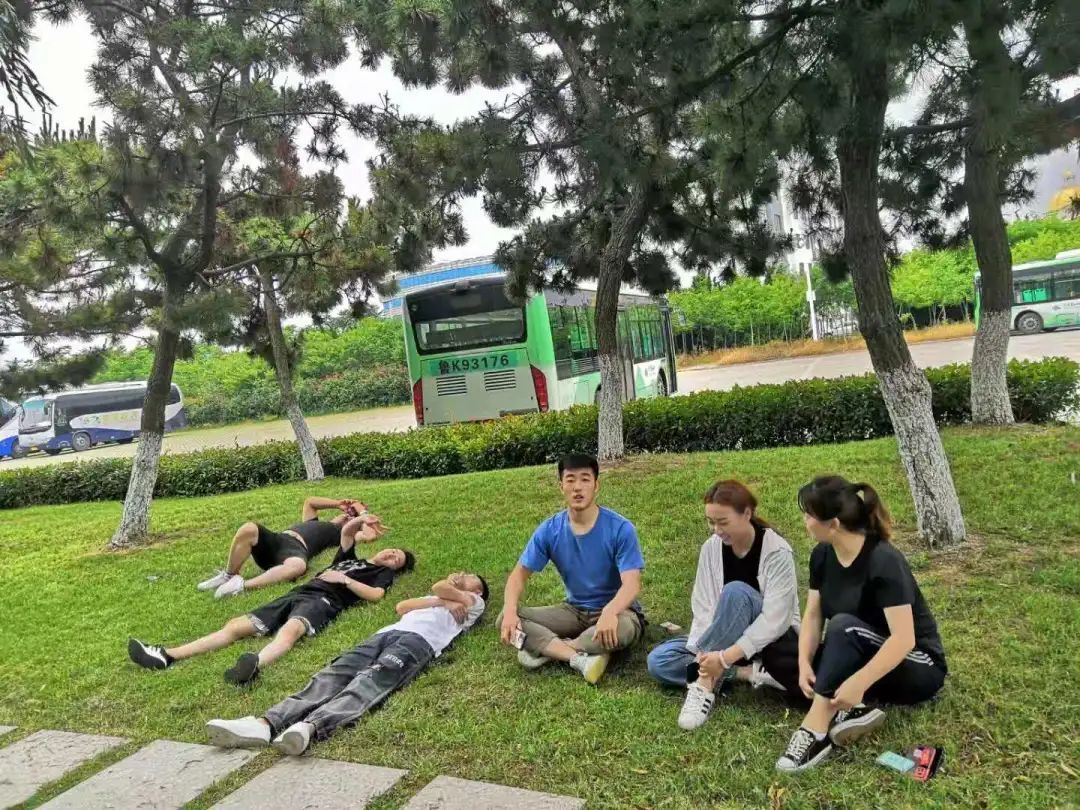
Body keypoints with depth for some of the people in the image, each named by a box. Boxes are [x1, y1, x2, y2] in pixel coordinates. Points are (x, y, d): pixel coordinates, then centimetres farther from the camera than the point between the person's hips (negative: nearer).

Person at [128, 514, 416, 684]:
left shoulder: (383, 573, 18)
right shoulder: (349, 558, 36)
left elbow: (376, 595, -3)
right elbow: (347, 530, 28)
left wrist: (344, 579, -1)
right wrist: (361, 520, 10)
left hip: (323, 601, -7)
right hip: (297, 593, 7)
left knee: (290, 629, -41)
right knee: (236, 625, -5)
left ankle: (255, 665, -71)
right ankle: (167, 656, -11)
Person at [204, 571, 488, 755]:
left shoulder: (474, 603, 26)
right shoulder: (442, 599, 42)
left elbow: (440, 586, 10)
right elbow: (401, 607, 21)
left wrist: (445, 593, 30)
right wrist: (441, 602, 17)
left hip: (419, 640, -6)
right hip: (386, 633, 6)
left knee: (371, 682, -33)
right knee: (331, 677, -19)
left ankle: (310, 727, -58)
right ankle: (266, 724, -39)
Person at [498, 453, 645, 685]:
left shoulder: (620, 529, -19)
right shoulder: (550, 530, -8)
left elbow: (632, 584, -26)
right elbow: (519, 574, -3)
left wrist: (610, 612, -48)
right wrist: (510, 611, -23)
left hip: (613, 610, -3)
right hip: (574, 610, 3)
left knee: (624, 628, -40)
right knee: (506, 620, -16)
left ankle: (546, 650, -20)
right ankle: (581, 658, -29)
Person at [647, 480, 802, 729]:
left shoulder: (777, 551, -20)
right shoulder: (711, 548, -6)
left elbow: (774, 619, -26)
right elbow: (703, 608, -9)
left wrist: (725, 657, -34)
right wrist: (703, 653, -26)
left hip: (774, 642, -5)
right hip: (728, 639, 5)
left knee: (736, 591, -35)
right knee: (659, 660, -15)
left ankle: (705, 683, -30)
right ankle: (749, 672, -21)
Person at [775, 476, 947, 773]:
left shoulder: (884, 562, -26)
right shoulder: (822, 555, -5)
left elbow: (903, 639, -33)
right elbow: (812, 616, -7)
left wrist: (859, 683, -42)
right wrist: (804, 664, -24)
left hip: (919, 668, -7)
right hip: (858, 657, 7)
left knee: (844, 626, -36)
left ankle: (816, 731, -34)